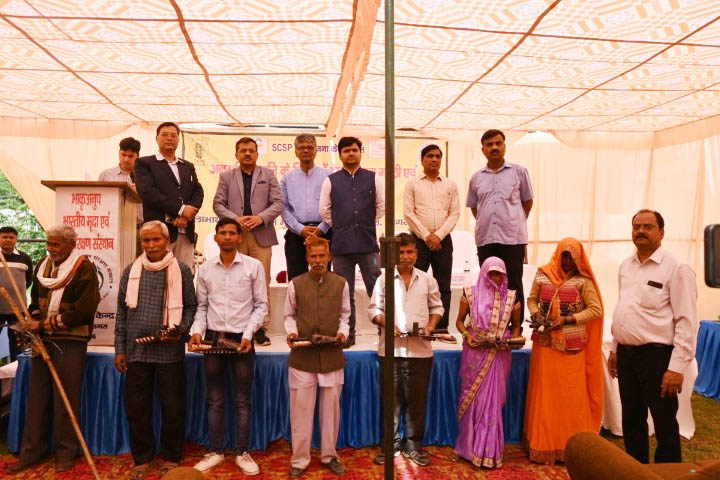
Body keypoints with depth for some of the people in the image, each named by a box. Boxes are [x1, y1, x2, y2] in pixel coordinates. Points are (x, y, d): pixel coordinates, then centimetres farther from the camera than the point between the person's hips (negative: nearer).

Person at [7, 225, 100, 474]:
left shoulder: (83, 268, -9)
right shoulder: (43, 264, 12)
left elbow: (84, 309, -16)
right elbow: (35, 298, 21)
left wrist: (44, 324, -12)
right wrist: (33, 320, 0)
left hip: (70, 341, -6)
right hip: (42, 339, 6)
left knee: (66, 398, 1)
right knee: (37, 396, 10)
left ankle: (66, 452, 14)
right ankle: (32, 451, 21)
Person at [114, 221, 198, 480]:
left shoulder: (181, 270, 0)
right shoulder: (131, 271, 7)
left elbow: (191, 307, 3)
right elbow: (122, 312, 10)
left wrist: (180, 329, -14)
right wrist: (119, 349, 7)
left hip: (170, 351, -2)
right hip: (136, 351, 3)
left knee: (173, 407, 6)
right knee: (137, 408, 10)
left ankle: (172, 457, 23)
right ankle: (142, 458, 26)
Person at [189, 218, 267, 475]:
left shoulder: (254, 266, -2)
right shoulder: (205, 269, 6)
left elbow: (261, 305, -2)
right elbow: (202, 306, 10)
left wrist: (248, 334, -12)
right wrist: (197, 331, -5)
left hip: (241, 339, -2)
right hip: (213, 338, 2)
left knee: (242, 400, 6)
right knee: (215, 400, 11)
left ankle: (242, 453, 18)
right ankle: (215, 452, 23)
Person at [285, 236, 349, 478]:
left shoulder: (341, 284, 2)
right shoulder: (295, 284, 0)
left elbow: (344, 315, 9)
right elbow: (289, 315, 8)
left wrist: (343, 332, -9)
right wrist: (291, 332, -10)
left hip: (332, 354, 1)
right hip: (302, 355, -1)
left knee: (331, 406, 11)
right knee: (301, 408, 5)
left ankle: (329, 455, 28)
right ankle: (299, 459, 20)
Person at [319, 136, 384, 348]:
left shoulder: (373, 179, 7)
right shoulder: (331, 181, 6)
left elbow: (382, 206, 12)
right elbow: (324, 211, 11)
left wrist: (367, 225, 11)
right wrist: (340, 227, 10)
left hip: (368, 244, 0)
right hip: (341, 245, 1)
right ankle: (348, 334, 19)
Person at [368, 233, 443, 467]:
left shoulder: (427, 279, 7)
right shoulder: (384, 279, 3)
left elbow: (437, 307, 13)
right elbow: (373, 309, 4)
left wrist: (431, 325, -4)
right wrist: (385, 323, -13)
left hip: (420, 349, 1)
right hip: (391, 349, -1)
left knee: (417, 399, 8)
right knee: (391, 398, 7)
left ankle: (413, 445, 21)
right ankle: (391, 443, 20)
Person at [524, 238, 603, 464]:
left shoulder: (583, 281, -4)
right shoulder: (542, 275, 4)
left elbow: (595, 310, -6)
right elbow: (532, 299, 14)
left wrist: (567, 320, -14)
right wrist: (535, 314, -6)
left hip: (571, 346, -2)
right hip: (544, 343, 2)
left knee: (571, 397, 5)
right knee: (544, 395, 7)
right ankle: (542, 446, 18)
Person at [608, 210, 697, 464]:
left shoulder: (676, 268, -11)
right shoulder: (626, 266, 11)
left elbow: (686, 322, -15)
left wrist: (677, 367, -18)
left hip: (657, 356, -7)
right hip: (626, 355, 7)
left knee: (664, 426, 5)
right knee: (632, 422, 17)